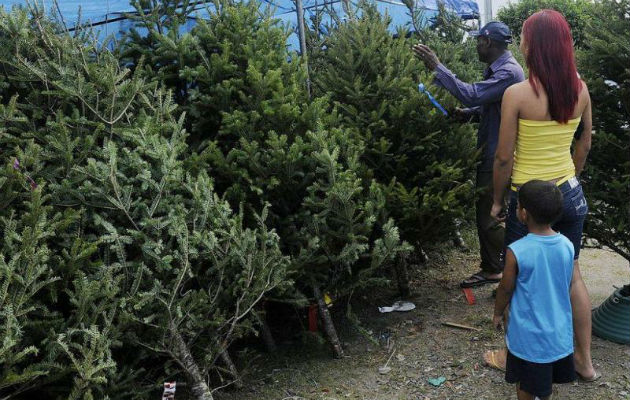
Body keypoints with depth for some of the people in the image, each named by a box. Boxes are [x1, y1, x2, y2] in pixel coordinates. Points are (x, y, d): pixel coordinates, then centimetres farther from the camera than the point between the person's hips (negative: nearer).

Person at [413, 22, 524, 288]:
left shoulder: (508, 72, -21)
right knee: (485, 214, 18)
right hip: (490, 155, 10)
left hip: (499, 159, -10)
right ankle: (491, 269, 32)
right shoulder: (495, 69, 11)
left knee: (491, 219, -4)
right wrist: (465, 113, 5)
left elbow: (471, 95, -32)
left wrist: (436, 67, -29)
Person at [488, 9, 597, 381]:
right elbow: (585, 145, 10)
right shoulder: (580, 88, -1)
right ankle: (585, 362, 30)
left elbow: (504, 158, -14)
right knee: (572, 274, 18)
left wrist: (498, 200, 0)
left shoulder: (517, 94, -18)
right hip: (570, 195, 6)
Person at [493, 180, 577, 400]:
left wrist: (498, 313, 7)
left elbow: (506, 289, -12)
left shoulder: (516, 252, -25)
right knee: (548, 379, 27)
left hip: (528, 333, -5)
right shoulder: (567, 245, -10)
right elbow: (570, 283, 3)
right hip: (559, 330, 5)